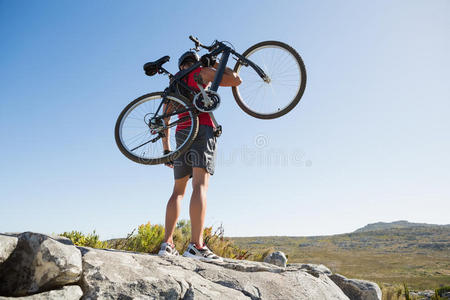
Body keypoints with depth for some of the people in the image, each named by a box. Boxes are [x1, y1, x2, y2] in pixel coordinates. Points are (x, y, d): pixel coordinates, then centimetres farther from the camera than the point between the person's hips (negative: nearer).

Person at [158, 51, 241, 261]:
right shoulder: (202, 73, 9)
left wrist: (166, 150, 22)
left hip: (181, 133, 6)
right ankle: (196, 245, -26)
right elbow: (235, 80, 4)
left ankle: (167, 244, 2)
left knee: (178, 190, 9)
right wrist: (214, 64, 18)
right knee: (200, 186, -16)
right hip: (202, 130, -5)